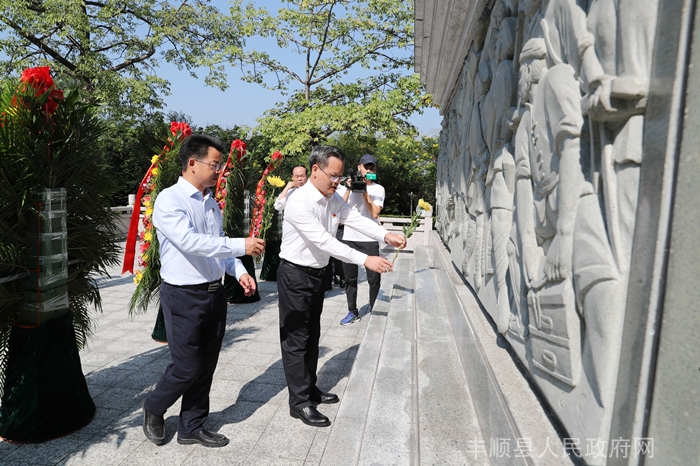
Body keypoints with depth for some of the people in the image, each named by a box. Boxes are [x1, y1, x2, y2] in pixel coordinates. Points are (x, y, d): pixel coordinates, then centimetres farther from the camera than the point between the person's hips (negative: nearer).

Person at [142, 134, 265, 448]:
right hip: (184, 296, -7)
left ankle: (191, 427, 33)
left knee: (206, 366, 14)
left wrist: (239, 271, 4)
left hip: (214, 293, 7)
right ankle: (153, 409, 33)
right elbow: (189, 241, -28)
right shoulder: (169, 200, -14)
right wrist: (241, 245, -27)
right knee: (187, 368, 2)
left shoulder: (211, 202, 11)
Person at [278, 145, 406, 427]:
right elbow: (325, 241, -31)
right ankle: (299, 402, 15)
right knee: (296, 339, 2)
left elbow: (356, 219, -3)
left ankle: (310, 389, 35)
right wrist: (365, 260, -33)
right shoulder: (299, 202, -26)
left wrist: (386, 235, -20)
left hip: (317, 273, 9)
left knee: (312, 335, 19)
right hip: (295, 275, -8)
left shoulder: (333, 199, 2)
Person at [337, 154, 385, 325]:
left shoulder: (378, 189, 3)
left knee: (374, 278, 1)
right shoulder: (349, 185, 9)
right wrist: (348, 189, -8)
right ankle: (353, 312, 22)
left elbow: (375, 213, -10)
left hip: (369, 240, -2)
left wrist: (365, 192, -11)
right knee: (350, 278, 10)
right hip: (349, 238, 2)